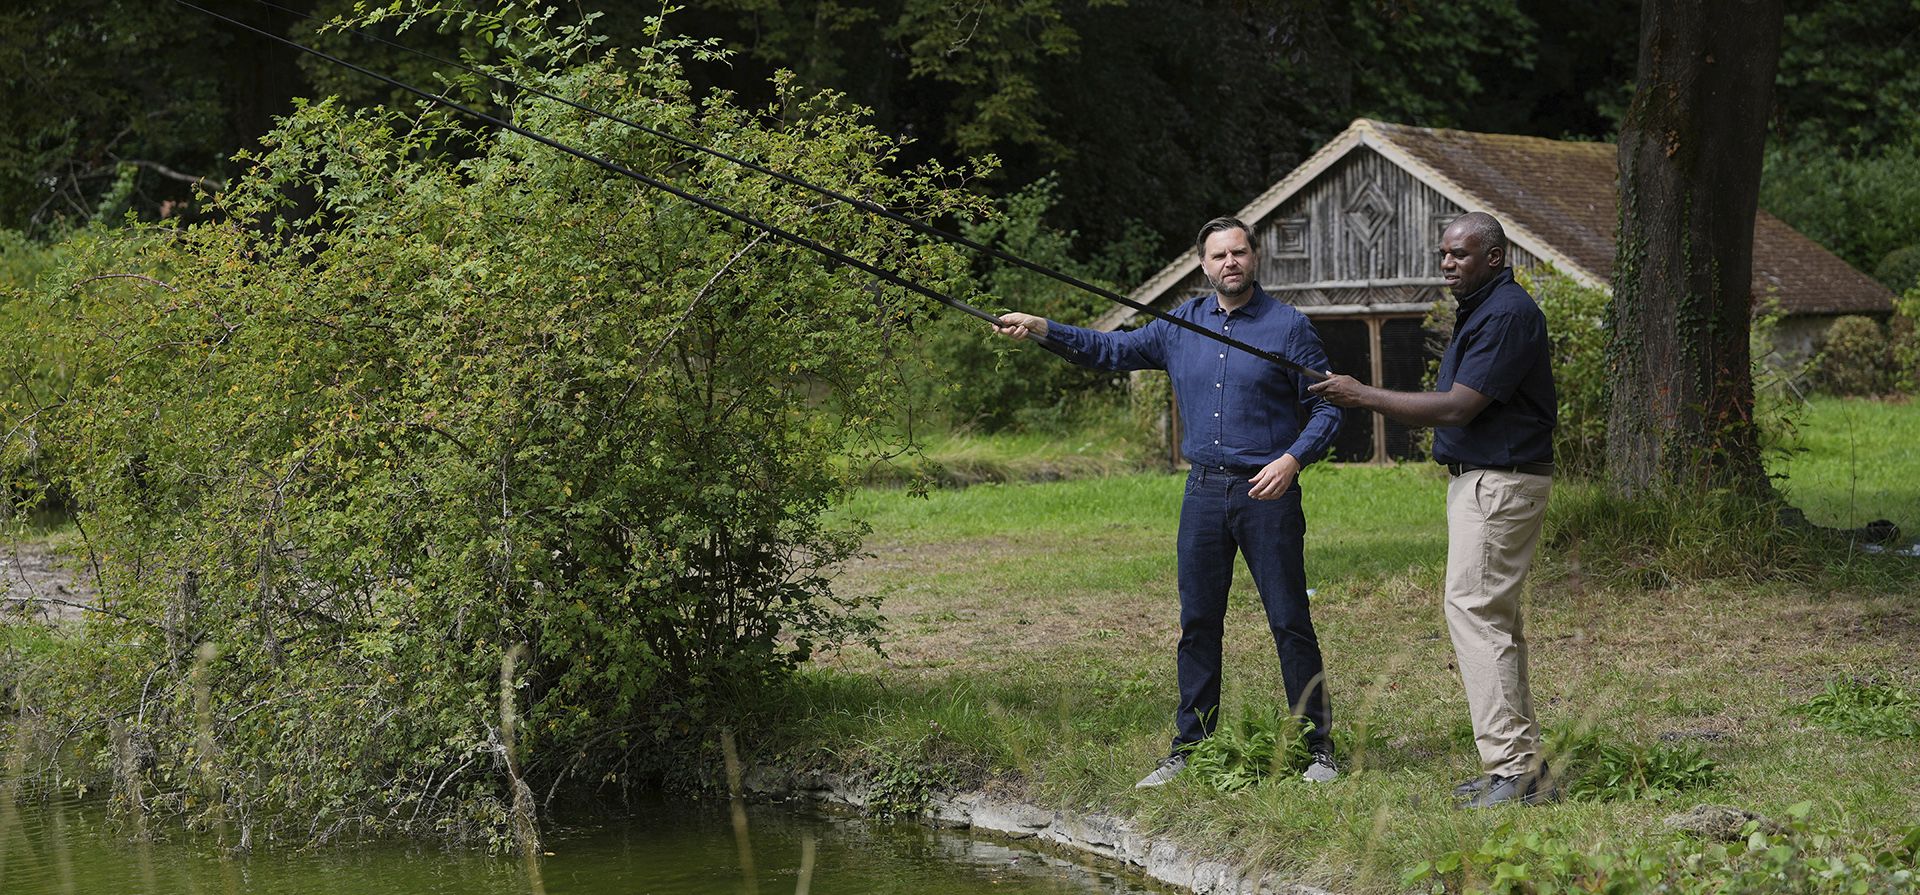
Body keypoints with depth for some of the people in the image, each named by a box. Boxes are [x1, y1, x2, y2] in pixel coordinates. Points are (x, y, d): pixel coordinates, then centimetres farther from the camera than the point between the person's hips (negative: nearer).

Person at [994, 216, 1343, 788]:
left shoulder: (1289, 327, -2)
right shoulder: (1182, 326, 11)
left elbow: (1326, 409, -1)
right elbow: (1113, 351, 15)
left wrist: (1292, 459, -17)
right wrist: (1042, 330, 4)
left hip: (1267, 492, -4)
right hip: (1204, 490, 4)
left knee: (1290, 622, -3)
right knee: (1197, 623, 7)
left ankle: (1319, 748, 5)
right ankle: (1189, 749, 14)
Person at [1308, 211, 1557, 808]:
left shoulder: (1509, 313, -17)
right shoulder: (1477, 311, 18)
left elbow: (1458, 407, -22)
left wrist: (1366, 396, -17)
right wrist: (1366, 400, 10)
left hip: (1501, 483, -11)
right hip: (1476, 480, 11)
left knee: (1474, 612, -14)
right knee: (1495, 618, 12)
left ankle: (1512, 769, -15)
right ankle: (1523, 763, 16)